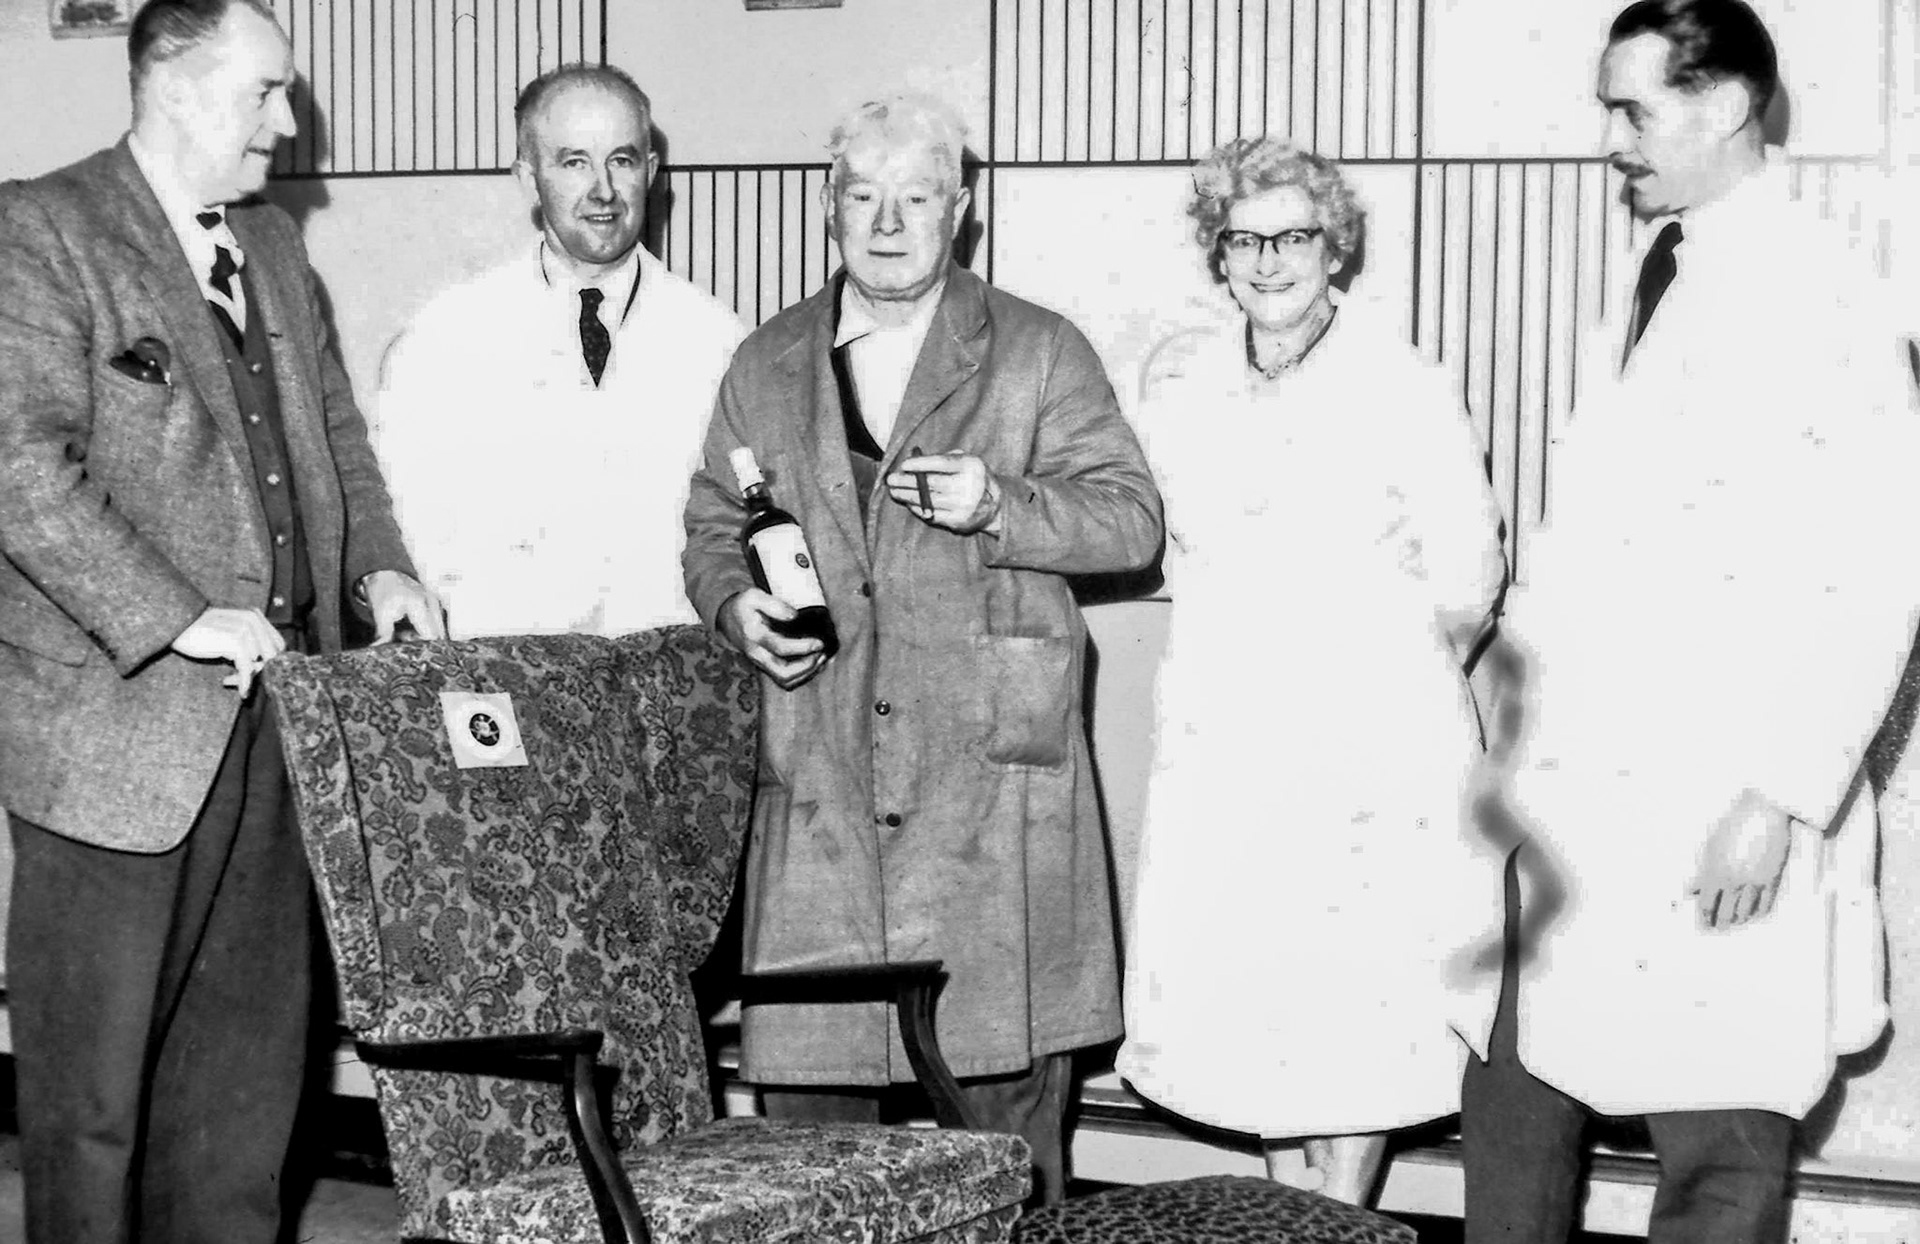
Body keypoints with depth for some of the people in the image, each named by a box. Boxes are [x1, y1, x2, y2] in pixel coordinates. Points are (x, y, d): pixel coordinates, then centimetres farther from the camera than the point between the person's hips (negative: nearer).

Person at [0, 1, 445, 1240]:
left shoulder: (275, 245, 16)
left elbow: (335, 430, 24)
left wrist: (379, 565, 6)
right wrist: (177, 618, -21)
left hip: (272, 709, 7)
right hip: (119, 713, -7)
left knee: (250, 1044, 13)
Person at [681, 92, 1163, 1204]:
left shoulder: (1041, 354, 7)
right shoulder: (769, 365, 16)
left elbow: (1134, 519, 2)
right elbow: (715, 527, 22)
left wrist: (1000, 506, -15)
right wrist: (736, 600, 0)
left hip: (992, 784, -2)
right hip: (821, 778, 3)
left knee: (1002, 1072, -3)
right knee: (810, 1077, 2)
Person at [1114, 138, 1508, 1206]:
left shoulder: (1411, 393, -9)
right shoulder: (1178, 381, 5)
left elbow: (1467, 576, -3)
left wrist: (1396, 682, 6)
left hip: (1375, 746, -4)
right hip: (1224, 738, 4)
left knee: (1360, 998, 0)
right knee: (1244, 993, 7)